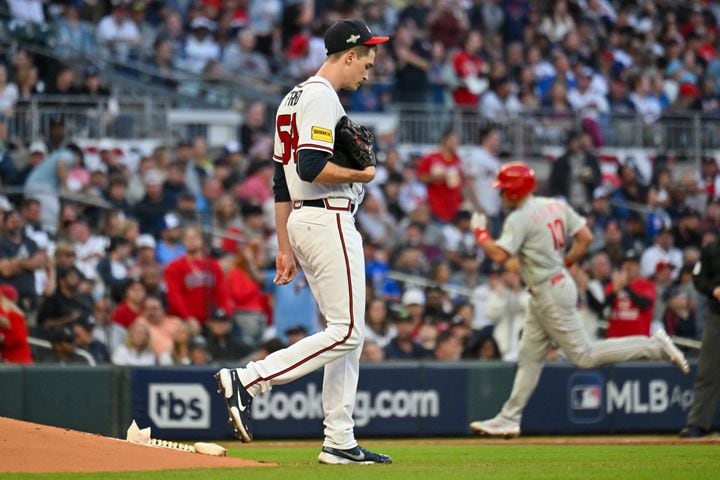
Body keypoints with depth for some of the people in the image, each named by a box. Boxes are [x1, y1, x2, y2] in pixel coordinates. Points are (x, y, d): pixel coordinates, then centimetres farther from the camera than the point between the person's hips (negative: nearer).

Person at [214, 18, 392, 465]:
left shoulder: (294, 98, 19)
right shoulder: (322, 97, -12)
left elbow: (282, 180, 19)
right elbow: (311, 167, -24)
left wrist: (286, 248, 19)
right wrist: (360, 175, -8)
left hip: (302, 221, 10)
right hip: (329, 218, -10)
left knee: (347, 333, 11)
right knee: (347, 332, -10)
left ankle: (340, 443, 9)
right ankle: (247, 380, -15)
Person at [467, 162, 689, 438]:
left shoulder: (519, 219, -18)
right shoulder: (556, 206, 8)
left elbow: (499, 255, -27)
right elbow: (585, 238, 7)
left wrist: (481, 234, -11)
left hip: (550, 294, -10)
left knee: (584, 357, -6)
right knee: (529, 357, 12)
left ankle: (654, 346, -6)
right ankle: (509, 418, 16)